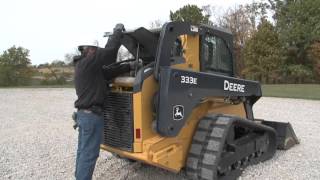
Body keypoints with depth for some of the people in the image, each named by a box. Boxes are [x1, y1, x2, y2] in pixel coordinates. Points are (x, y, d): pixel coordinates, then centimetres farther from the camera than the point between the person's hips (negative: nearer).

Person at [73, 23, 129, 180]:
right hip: (92, 115, -10)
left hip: (84, 113, 10)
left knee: (83, 151, 18)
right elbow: (110, 50, -19)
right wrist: (118, 30, -3)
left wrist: (129, 67, 11)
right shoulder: (88, 62, -14)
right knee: (89, 154, -3)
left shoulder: (84, 65, 16)